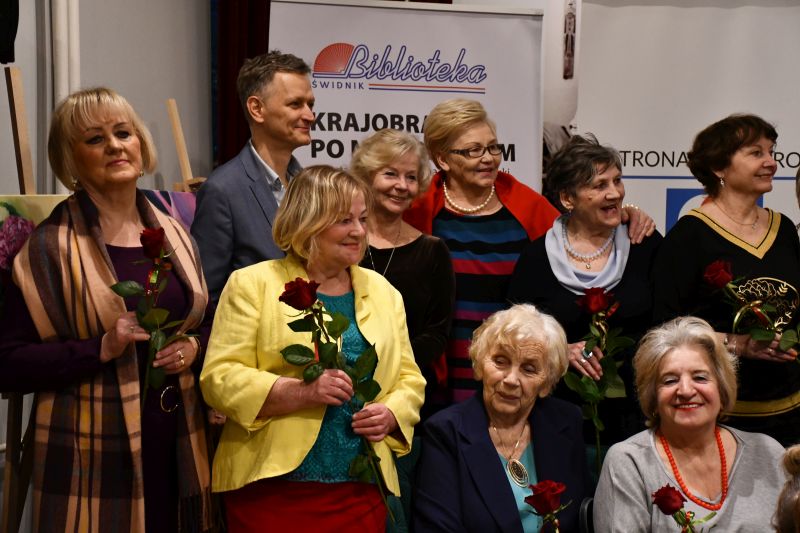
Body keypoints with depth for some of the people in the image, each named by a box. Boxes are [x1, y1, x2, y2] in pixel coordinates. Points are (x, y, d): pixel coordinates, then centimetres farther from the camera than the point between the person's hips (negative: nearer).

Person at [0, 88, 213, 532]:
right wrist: (101, 348, -20)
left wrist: (194, 347, -3)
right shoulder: (50, 247, -8)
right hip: (93, 457, -5)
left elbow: (205, 321, 19)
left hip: (175, 446, 5)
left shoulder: (172, 234, 8)